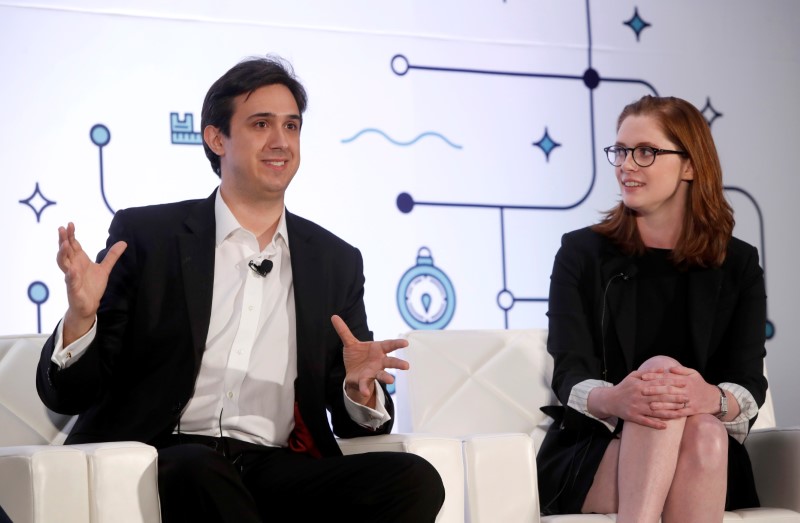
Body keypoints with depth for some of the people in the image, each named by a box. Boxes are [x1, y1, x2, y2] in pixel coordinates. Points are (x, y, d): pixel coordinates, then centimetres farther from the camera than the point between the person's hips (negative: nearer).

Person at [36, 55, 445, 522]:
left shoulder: (337, 262, 14)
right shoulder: (145, 236, 6)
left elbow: (352, 423, 15)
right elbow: (67, 394, 4)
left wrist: (361, 392, -9)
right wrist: (80, 317, -17)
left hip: (278, 470, 4)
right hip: (169, 463, -4)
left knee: (415, 480, -24)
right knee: (199, 469, -39)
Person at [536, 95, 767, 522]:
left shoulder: (738, 265, 10)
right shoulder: (581, 252, 7)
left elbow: (750, 383, -2)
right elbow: (570, 373, -5)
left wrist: (714, 398, -29)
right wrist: (613, 400, -31)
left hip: (709, 460, 1)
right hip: (591, 449, -1)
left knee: (704, 432, -35)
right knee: (662, 368, -31)